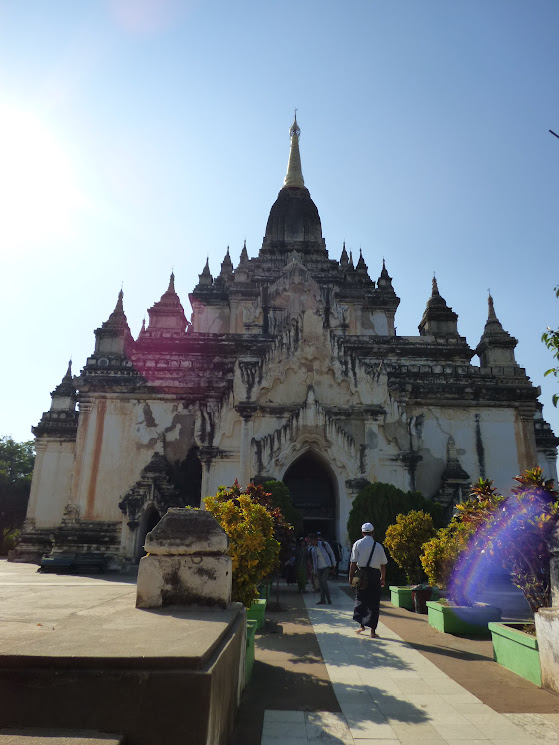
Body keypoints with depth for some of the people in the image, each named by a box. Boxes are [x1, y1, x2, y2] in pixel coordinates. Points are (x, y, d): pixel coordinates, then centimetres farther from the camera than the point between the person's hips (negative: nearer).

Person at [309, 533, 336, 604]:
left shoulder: (324, 544, -5)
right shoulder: (313, 549, 11)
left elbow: (331, 554, 1)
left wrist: (333, 564, -1)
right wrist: (315, 571, 14)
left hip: (326, 566, -5)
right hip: (319, 568, 5)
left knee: (323, 581, -16)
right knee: (320, 583, 1)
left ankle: (329, 598, -3)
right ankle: (323, 600, 9)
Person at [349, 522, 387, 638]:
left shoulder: (357, 544, 0)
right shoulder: (378, 546, 3)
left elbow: (353, 563, -3)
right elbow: (383, 565, 5)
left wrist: (351, 577, 3)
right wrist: (383, 578, 15)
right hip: (375, 575, 1)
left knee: (360, 599, 14)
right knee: (374, 602, 5)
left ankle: (361, 625, 7)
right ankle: (373, 630, 6)